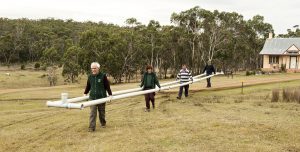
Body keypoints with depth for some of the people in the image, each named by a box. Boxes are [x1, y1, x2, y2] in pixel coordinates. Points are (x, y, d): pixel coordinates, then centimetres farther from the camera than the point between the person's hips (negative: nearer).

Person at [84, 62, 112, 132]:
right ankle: (92, 127, -6)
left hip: (101, 97, -2)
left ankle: (103, 123, 35)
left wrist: (110, 94, -2)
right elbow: (88, 86, 17)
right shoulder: (90, 77, 4)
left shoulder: (103, 76, -6)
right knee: (92, 113, -5)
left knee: (102, 112, 12)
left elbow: (107, 86, -2)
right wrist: (85, 93, 22)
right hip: (92, 98, 2)